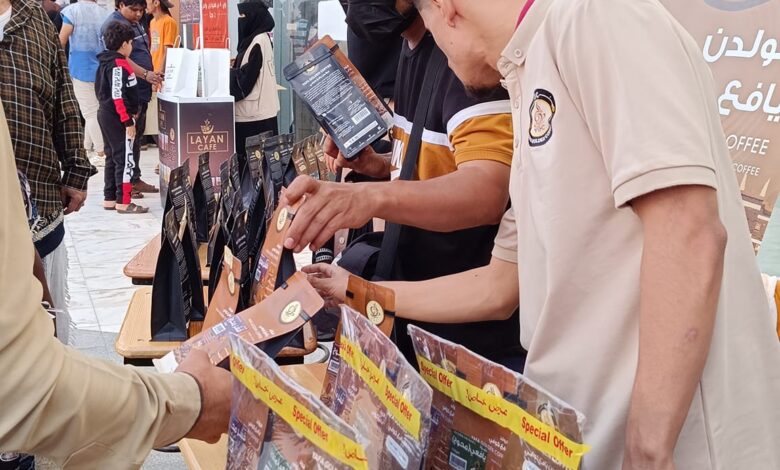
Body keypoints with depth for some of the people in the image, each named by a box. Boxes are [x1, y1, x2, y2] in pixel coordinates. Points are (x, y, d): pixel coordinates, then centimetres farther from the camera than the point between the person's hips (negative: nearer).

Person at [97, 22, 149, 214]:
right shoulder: (119, 65, -17)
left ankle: (109, 199, 21)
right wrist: (128, 121, -22)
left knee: (112, 157, 16)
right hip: (118, 118, -10)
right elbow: (118, 96, -24)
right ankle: (123, 202, -4)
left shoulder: (105, 63, 12)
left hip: (105, 114, 10)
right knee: (125, 159, -5)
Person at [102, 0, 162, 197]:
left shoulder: (135, 24, 16)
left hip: (141, 90, 10)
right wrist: (146, 74, -32)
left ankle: (135, 179, 23)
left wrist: (153, 74, 17)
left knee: (137, 135, 15)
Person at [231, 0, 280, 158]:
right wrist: (230, 70, 9)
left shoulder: (259, 42, -15)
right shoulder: (255, 39, 14)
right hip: (257, 109, 9)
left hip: (256, 111, -9)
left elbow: (246, 77, -17)